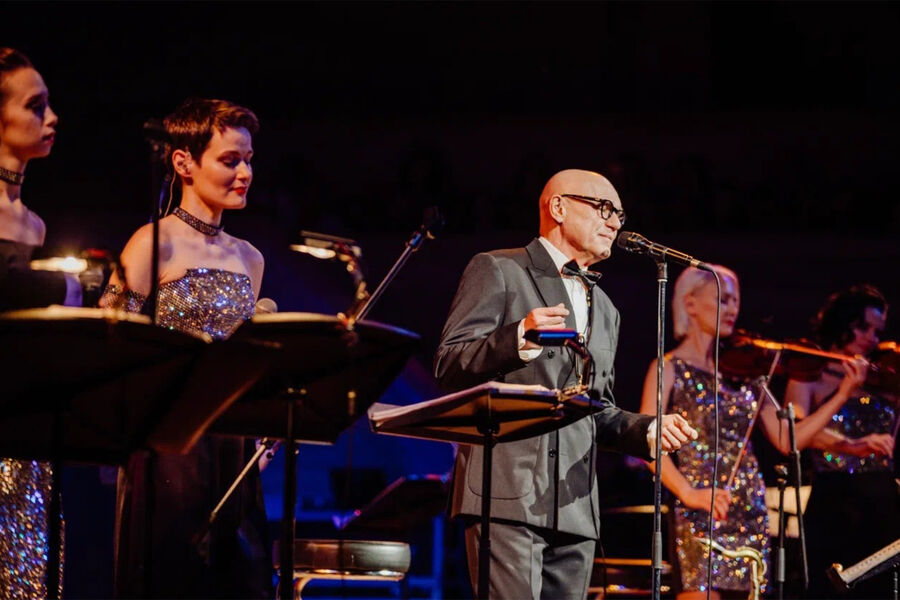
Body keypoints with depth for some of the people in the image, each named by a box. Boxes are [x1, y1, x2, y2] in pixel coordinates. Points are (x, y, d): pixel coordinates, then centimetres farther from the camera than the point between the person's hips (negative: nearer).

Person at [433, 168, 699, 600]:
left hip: (574, 508, 7)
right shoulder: (498, 271, 4)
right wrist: (519, 338, -22)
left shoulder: (605, 311, 27)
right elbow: (448, 366, -5)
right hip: (508, 496, -7)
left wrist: (647, 430, 8)